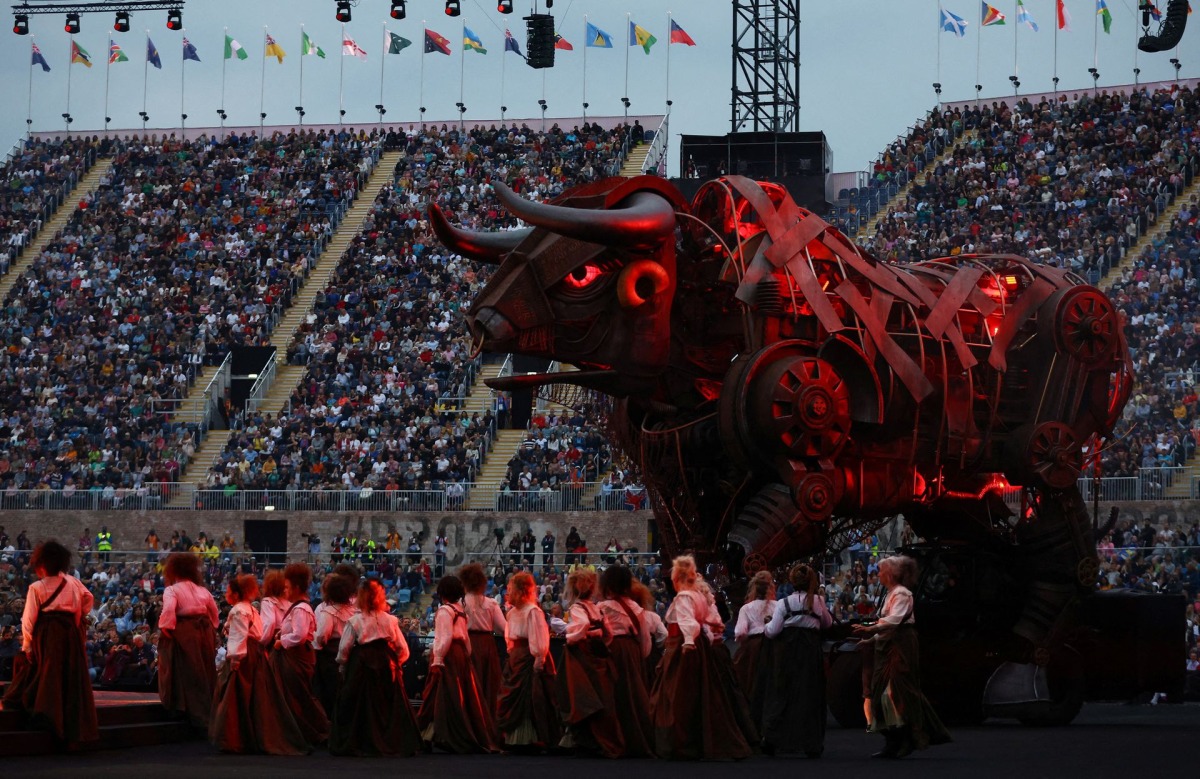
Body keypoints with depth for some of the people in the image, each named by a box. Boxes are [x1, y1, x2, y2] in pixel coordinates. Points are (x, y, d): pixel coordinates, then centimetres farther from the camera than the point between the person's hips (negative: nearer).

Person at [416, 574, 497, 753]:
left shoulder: (444, 611, -11)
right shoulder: (461, 611, 14)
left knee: (449, 697, -5)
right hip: (462, 652, 8)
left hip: (449, 653, -8)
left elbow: (445, 638, -18)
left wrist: (437, 660, -17)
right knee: (464, 696, 12)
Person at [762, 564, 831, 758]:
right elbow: (828, 623, 15)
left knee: (781, 693, 7)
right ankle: (812, 743, 9)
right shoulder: (817, 601, 0)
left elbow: (772, 631, -7)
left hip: (786, 650, -1)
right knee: (809, 696, 7)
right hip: (810, 650, 1)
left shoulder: (783, 603, -6)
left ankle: (771, 738, 0)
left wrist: (765, 627, 14)